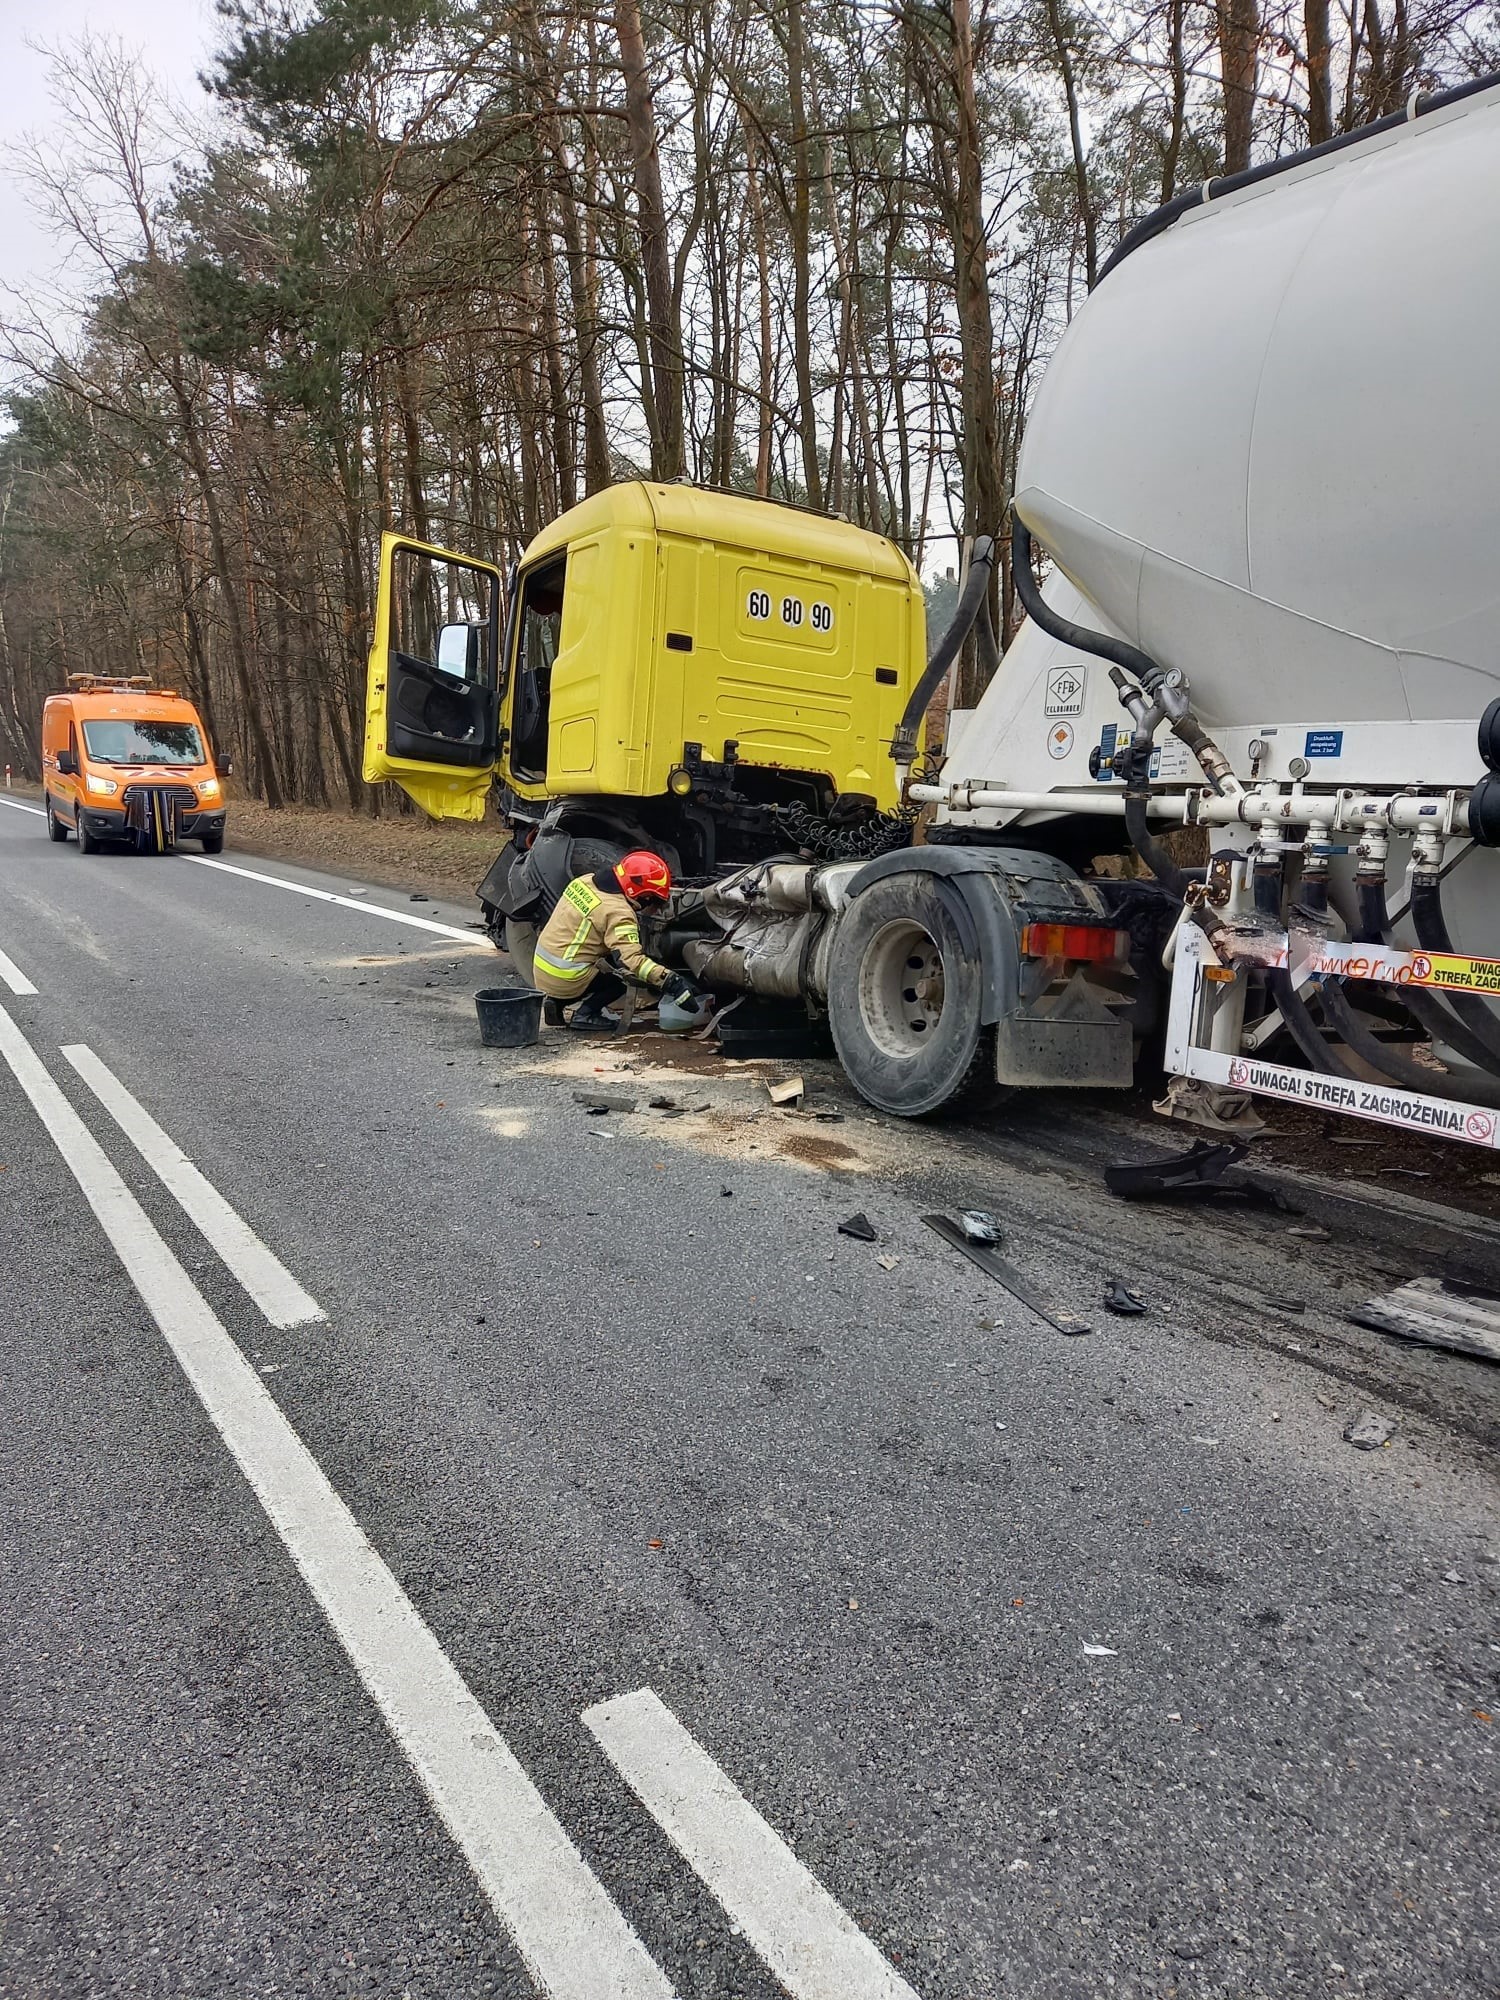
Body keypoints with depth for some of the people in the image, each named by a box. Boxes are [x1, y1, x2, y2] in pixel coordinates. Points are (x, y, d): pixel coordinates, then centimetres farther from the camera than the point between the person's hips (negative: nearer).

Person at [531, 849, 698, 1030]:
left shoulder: (584, 881, 4)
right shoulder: (618, 912, -20)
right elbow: (632, 959, -29)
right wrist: (672, 982, -32)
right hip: (566, 981, -8)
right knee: (630, 972, 1)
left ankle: (558, 1001, 11)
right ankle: (586, 1013, -2)